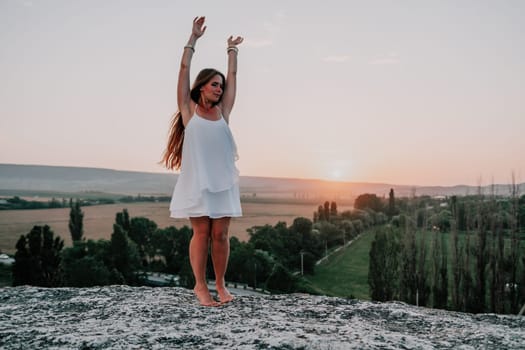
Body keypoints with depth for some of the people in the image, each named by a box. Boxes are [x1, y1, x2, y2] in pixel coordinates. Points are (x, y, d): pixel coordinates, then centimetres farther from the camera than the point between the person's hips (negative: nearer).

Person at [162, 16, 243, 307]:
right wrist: (193, 39, 11)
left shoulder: (222, 111, 13)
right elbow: (184, 70, 7)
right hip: (197, 180, -3)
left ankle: (220, 284, 14)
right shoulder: (189, 109, 7)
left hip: (223, 181, 3)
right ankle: (200, 285, 11)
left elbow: (232, 76, 21)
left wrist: (232, 49, 32)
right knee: (201, 233, 0)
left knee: (220, 234, 2)